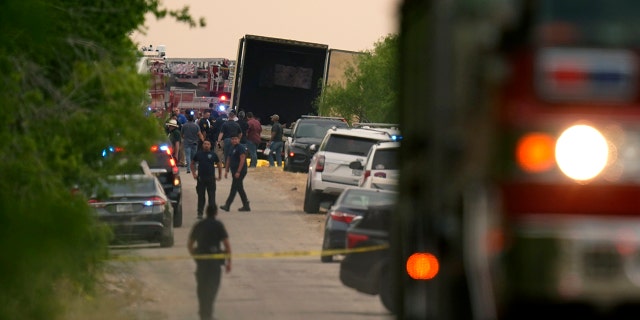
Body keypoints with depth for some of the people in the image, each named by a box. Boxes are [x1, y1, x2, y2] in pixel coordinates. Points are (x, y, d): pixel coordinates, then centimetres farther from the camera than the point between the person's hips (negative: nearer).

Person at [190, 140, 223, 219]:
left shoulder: (213, 154, 3)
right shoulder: (198, 154, 6)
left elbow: (219, 164, 14)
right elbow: (192, 163, 17)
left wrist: (220, 175, 9)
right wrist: (194, 173, 7)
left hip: (211, 178, -1)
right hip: (201, 178, 1)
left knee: (212, 196, -1)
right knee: (201, 196, 4)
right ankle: (200, 213, 11)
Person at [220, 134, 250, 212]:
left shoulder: (241, 148, -12)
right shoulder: (232, 148, 16)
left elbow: (242, 160, -19)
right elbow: (229, 159, 20)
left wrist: (238, 172, -22)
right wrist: (226, 170, 14)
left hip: (240, 171, -10)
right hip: (234, 171, 10)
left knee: (234, 188, -9)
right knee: (240, 189, 12)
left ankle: (227, 205, -11)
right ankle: (246, 206, 17)